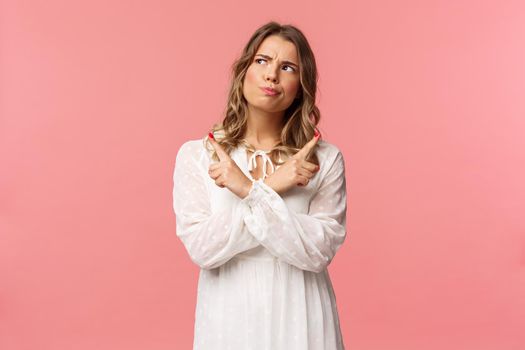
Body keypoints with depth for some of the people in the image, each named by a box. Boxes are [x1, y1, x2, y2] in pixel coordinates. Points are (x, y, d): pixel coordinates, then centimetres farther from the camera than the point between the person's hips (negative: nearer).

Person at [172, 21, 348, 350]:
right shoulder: (196, 154, -4)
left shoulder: (325, 159, -5)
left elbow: (318, 252, -15)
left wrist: (251, 190, -22)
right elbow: (202, 248, -13)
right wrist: (271, 187, -18)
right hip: (228, 319, 0)